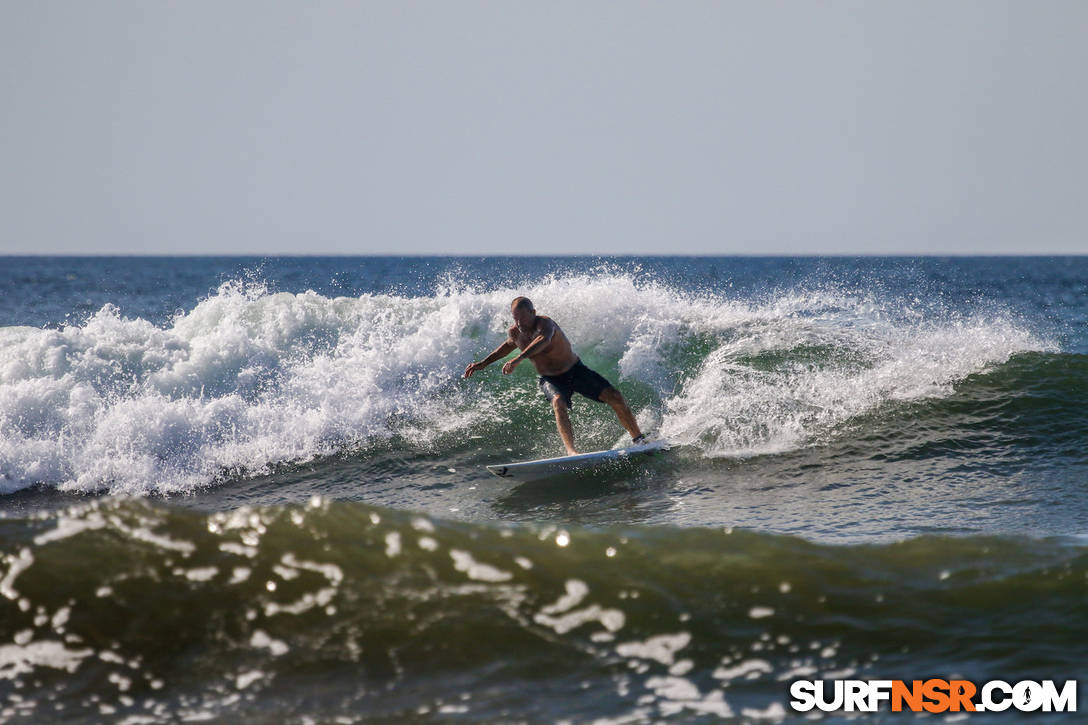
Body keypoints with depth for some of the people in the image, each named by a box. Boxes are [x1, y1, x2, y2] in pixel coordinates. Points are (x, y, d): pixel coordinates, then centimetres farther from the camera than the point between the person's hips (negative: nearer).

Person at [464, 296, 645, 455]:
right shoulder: (514, 332, -9)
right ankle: (571, 451, -41)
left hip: (576, 371, -3)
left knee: (615, 397, -12)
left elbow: (544, 339, -54)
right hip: (550, 380, 3)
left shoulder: (545, 323, -29)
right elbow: (510, 344, 18)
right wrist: (484, 363, 15)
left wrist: (519, 359, -67)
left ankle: (639, 440, 6)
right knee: (558, 403, -33)